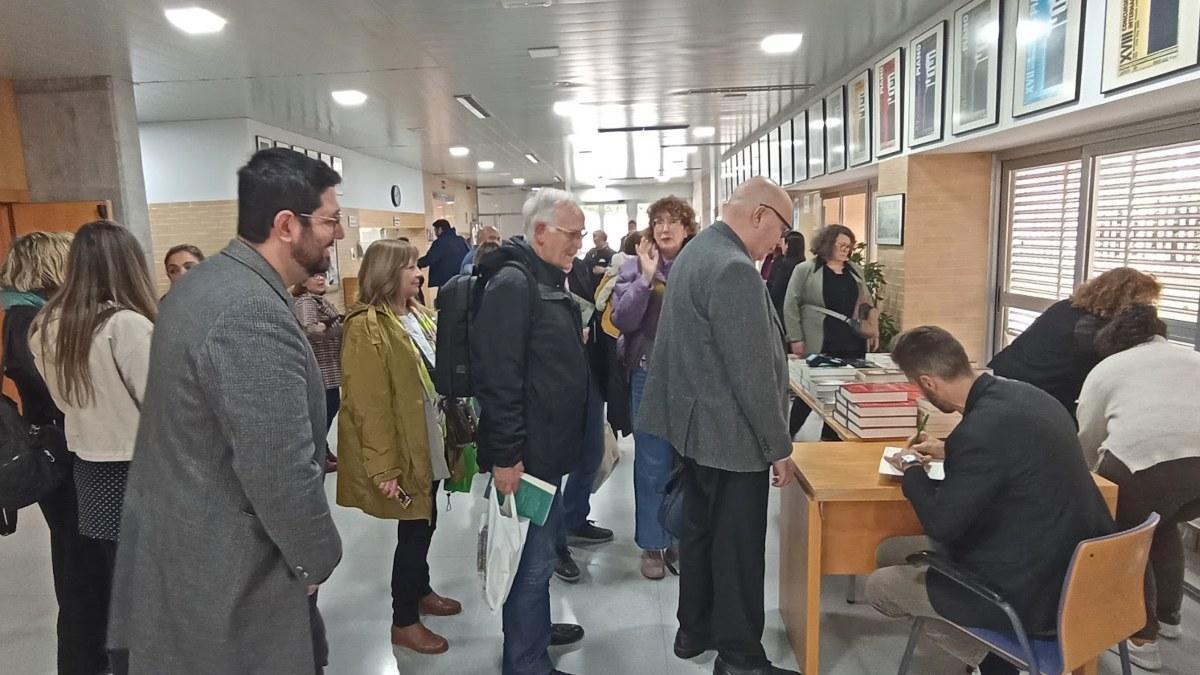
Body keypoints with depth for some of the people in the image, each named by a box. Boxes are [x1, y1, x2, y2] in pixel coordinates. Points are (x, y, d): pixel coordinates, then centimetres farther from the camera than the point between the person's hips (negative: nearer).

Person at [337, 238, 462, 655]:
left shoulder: (416, 314, 10)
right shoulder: (367, 326, -19)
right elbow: (369, 404, -23)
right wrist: (384, 468, -23)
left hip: (431, 441, 8)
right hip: (405, 448, -8)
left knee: (425, 523, 20)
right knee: (414, 528, 3)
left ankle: (421, 592, 41)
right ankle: (403, 622, 21)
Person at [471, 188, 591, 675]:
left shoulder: (547, 280, 13)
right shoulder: (512, 282, -19)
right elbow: (497, 375, -25)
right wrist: (506, 454, -24)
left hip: (549, 446, 10)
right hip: (525, 452, -10)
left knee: (541, 547, 22)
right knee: (534, 556, 1)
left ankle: (535, 627, 41)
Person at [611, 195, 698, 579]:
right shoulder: (635, 267, -1)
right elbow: (622, 319, -12)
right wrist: (646, 277, -17)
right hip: (650, 377, -2)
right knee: (652, 465, 6)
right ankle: (652, 545, 20)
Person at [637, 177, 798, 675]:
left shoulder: (696, 251, 9)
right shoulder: (735, 269, -23)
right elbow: (751, 372, -23)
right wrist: (778, 445, -15)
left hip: (696, 424, 10)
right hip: (731, 434, -10)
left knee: (700, 532, 20)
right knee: (738, 548, 5)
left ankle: (694, 630, 36)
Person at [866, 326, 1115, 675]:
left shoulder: (981, 428, -29)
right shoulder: (1022, 393, -1)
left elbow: (942, 525, -20)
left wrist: (912, 470, -3)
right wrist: (949, 451, 27)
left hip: (1032, 593, -9)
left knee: (879, 585, 3)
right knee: (890, 552, 15)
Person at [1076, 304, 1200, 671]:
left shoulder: (1106, 369, 21)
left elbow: (1087, 441, 26)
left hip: (1147, 459, -5)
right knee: (1161, 524, 31)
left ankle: (1142, 638, 23)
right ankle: (1167, 616, 42)